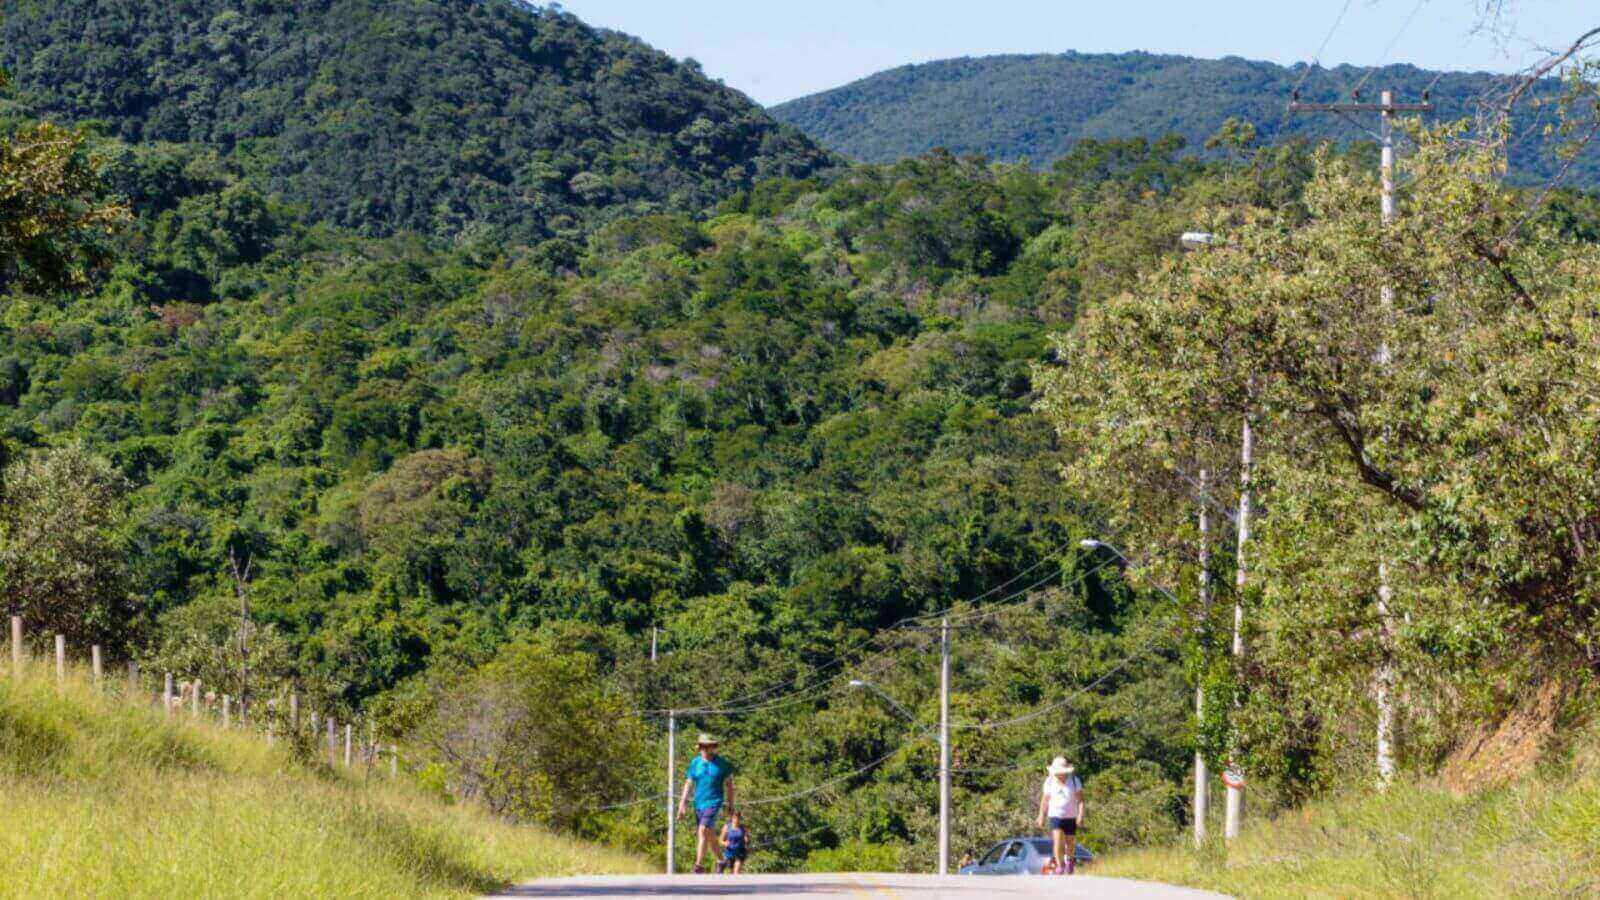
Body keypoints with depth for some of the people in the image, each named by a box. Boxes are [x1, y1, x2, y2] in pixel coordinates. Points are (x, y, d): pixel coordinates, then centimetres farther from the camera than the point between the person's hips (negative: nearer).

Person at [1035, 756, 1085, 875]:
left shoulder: (1074, 781, -6)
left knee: (1070, 843, 10)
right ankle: (1059, 866, -11)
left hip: (1070, 817, 0)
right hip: (1055, 816, 0)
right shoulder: (1049, 782, -2)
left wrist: (1081, 815, -19)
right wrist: (1041, 817, 7)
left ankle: (1070, 859, 41)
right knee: (1057, 841, -18)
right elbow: (1045, 800, 6)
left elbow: (1080, 799, -7)